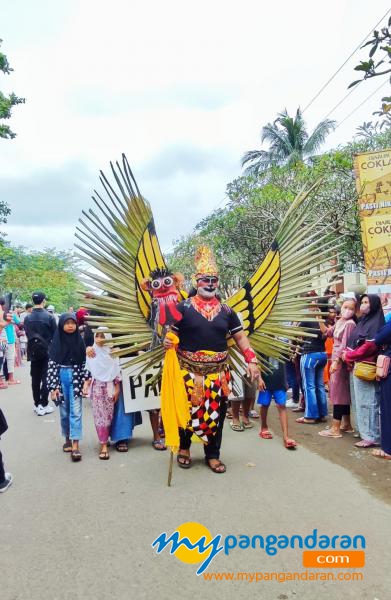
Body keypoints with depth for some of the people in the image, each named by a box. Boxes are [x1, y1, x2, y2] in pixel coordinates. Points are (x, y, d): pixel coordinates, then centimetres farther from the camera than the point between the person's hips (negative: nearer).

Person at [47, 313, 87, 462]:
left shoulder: (79, 340, 0)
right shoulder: (56, 341, -3)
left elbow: (84, 362, 4)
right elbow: (51, 364, -4)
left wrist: (85, 381, -1)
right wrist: (53, 386, -8)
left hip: (76, 377, 0)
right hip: (61, 377, 0)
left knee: (76, 411, -4)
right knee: (64, 411, 11)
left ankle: (75, 445, -4)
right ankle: (67, 439, 28)